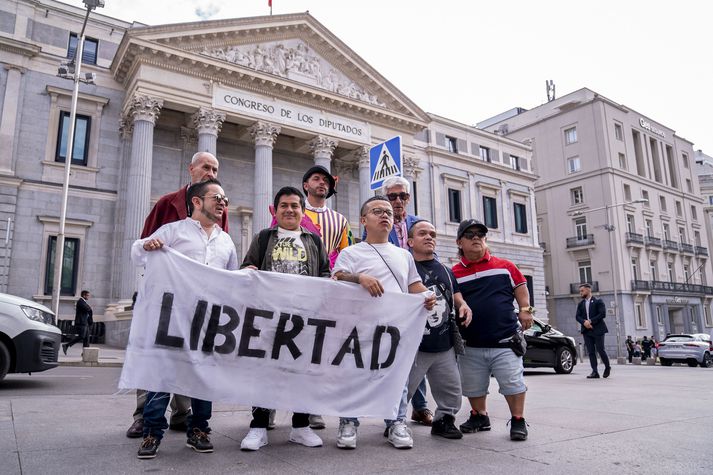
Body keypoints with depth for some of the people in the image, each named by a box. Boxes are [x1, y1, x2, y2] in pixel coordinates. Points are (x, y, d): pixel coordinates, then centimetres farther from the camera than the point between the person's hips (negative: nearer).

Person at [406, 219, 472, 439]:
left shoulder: (446, 271, 16)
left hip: (445, 345, 6)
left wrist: (463, 306, 1)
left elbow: (456, 297, 23)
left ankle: (444, 420, 34)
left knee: (451, 392, 14)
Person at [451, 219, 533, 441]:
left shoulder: (505, 266, 2)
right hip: (471, 346, 2)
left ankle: (518, 421, 18)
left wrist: (525, 310, 0)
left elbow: (520, 288, 12)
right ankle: (479, 417, 35)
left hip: (505, 343, -2)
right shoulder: (454, 273, 2)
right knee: (473, 387, 15)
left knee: (513, 383, 1)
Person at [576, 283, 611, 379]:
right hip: (586, 330, 5)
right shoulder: (580, 304, 14)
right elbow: (578, 316, 7)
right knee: (591, 352, 1)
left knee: (600, 350, -3)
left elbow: (603, 314, -11)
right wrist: (584, 322, -14)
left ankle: (607, 367, 21)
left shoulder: (598, 301, -1)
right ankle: (595, 372, 2)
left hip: (598, 329, -4)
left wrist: (590, 321, -16)